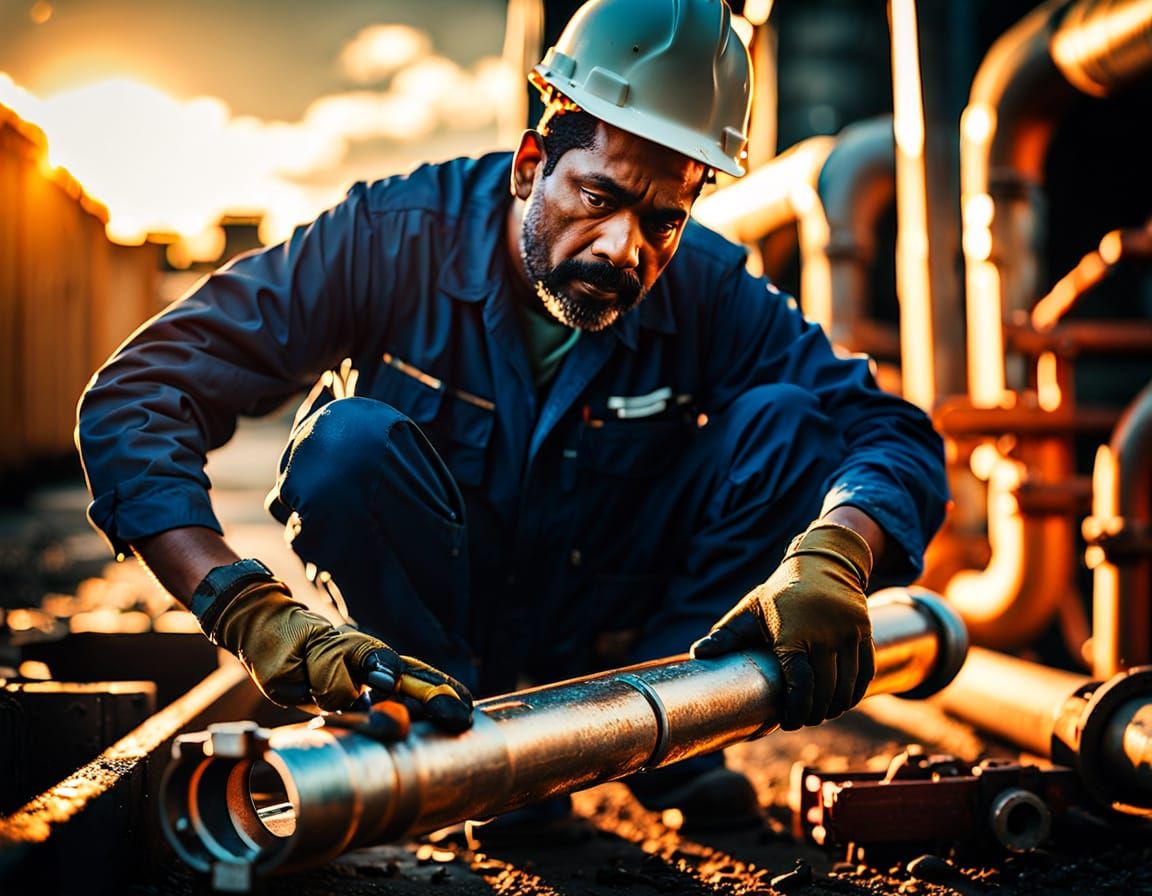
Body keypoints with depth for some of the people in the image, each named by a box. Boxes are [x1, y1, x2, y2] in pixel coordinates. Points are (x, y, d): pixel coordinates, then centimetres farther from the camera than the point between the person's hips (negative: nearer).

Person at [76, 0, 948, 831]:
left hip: (606, 636, 2)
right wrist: (258, 617, -45)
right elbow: (133, 401, -30)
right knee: (350, 440, -32)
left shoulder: (711, 293, -16)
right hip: (426, 634, -1)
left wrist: (830, 559, -42)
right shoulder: (393, 239, -24)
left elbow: (896, 436, -17)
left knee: (786, 418, -18)